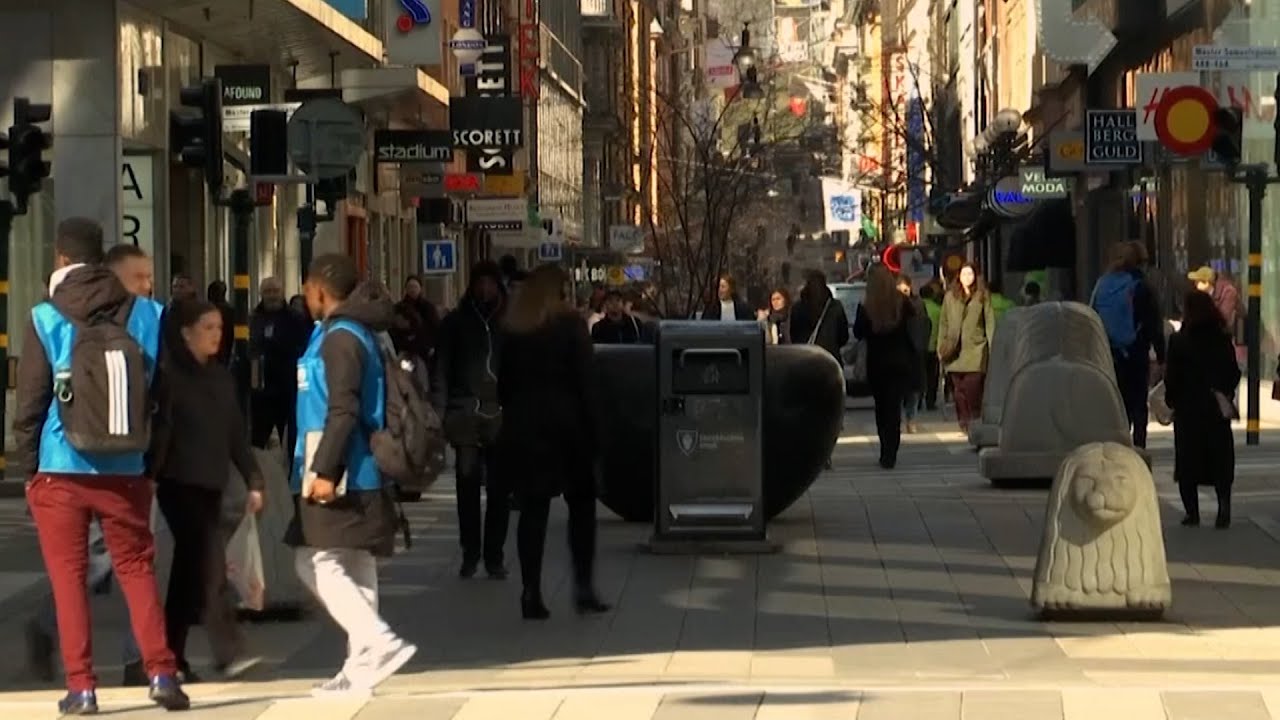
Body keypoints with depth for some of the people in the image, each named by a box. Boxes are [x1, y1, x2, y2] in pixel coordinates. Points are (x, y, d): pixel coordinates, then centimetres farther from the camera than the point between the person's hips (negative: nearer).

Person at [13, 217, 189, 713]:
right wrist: (154, 459, 15)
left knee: (68, 576, 5)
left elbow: (30, 402, -5)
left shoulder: (46, 319, -7)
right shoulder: (145, 315, 1)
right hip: (124, 469, 2)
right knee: (137, 568, 11)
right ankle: (161, 672, 1)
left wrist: (26, 465, 5)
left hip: (60, 468, -2)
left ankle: (81, 685, 3)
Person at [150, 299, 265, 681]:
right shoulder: (170, 373, -6)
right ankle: (229, 653, -17)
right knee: (209, 567, -14)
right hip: (180, 482, -7)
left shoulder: (221, 377, 15)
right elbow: (158, 427, -13)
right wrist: (152, 474, -21)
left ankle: (172, 658, 17)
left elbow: (236, 435, 17)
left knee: (189, 570, 11)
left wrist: (253, 481, 11)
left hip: (210, 484, 7)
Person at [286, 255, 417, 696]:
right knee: (354, 569, 9)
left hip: (341, 475, -10)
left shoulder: (339, 338, -12)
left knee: (316, 562, -10)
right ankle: (361, 667, 9)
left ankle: (379, 641, -19)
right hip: (358, 473, 10)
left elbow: (343, 411, -21)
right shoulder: (357, 334, 17)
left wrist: (324, 470, -24)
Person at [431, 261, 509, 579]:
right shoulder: (456, 321, 7)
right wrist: (439, 412, -7)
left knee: (499, 490, 2)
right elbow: (442, 369, 3)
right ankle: (470, 553, 8)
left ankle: (494, 555, 9)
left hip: (503, 416, 0)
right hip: (466, 416, 0)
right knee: (467, 486, -1)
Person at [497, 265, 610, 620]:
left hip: (522, 426, 3)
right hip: (565, 422, -3)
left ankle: (531, 593, -1)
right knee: (581, 501, 8)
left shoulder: (511, 329, 6)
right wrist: (589, 428, -5)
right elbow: (584, 380, -8)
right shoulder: (571, 324, -5)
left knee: (532, 508, 4)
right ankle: (583, 586, 1)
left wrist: (512, 417, 12)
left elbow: (504, 382, 6)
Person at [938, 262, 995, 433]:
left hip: (975, 349, -2)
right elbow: (943, 323, 13)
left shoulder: (982, 296, 6)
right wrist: (941, 347, 8)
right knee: (958, 389, 0)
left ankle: (975, 422, -6)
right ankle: (964, 423, 6)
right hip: (954, 350, 2)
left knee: (973, 388, -12)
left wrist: (992, 346, -2)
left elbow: (989, 321, 4)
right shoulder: (950, 297, 11)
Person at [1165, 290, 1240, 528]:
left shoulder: (1178, 340, -10)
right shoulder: (1222, 339, 0)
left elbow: (1172, 376, -8)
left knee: (1188, 461, 5)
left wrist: (1171, 401, 6)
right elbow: (1234, 373, 5)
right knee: (1220, 461, 7)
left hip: (1188, 408, -2)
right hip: (1217, 408, 2)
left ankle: (1192, 511, 1)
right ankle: (1224, 504, -9)